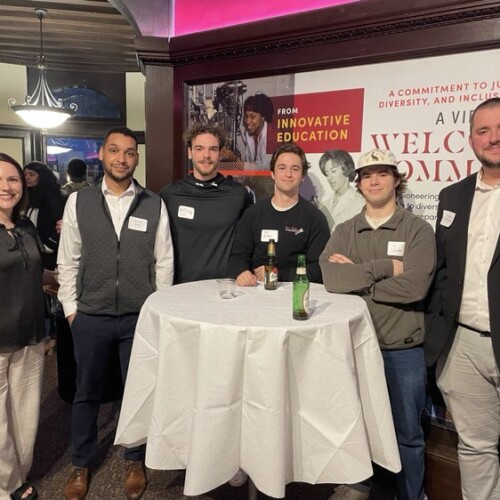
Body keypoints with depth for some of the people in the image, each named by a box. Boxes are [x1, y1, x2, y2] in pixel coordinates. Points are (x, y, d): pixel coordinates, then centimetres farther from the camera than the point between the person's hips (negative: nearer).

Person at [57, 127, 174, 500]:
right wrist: (71, 307, 2)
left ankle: (135, 460, 38)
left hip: (140, 317, 0)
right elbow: (68, 261, 3)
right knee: (87, 393, 17)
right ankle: (81, 464, 40)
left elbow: (164, 262, 0)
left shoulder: (154, 205, -2)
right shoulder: (78, 201, -1)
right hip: (90, 317, 1)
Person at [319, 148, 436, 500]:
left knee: (407, 433, 15)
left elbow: (414, 286, -21)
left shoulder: (419, 230, -5)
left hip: (403, 349, -2)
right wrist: (386, 267, -19)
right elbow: (331, 278, -14)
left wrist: (357, 278, -15)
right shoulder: (344, 232, 3)